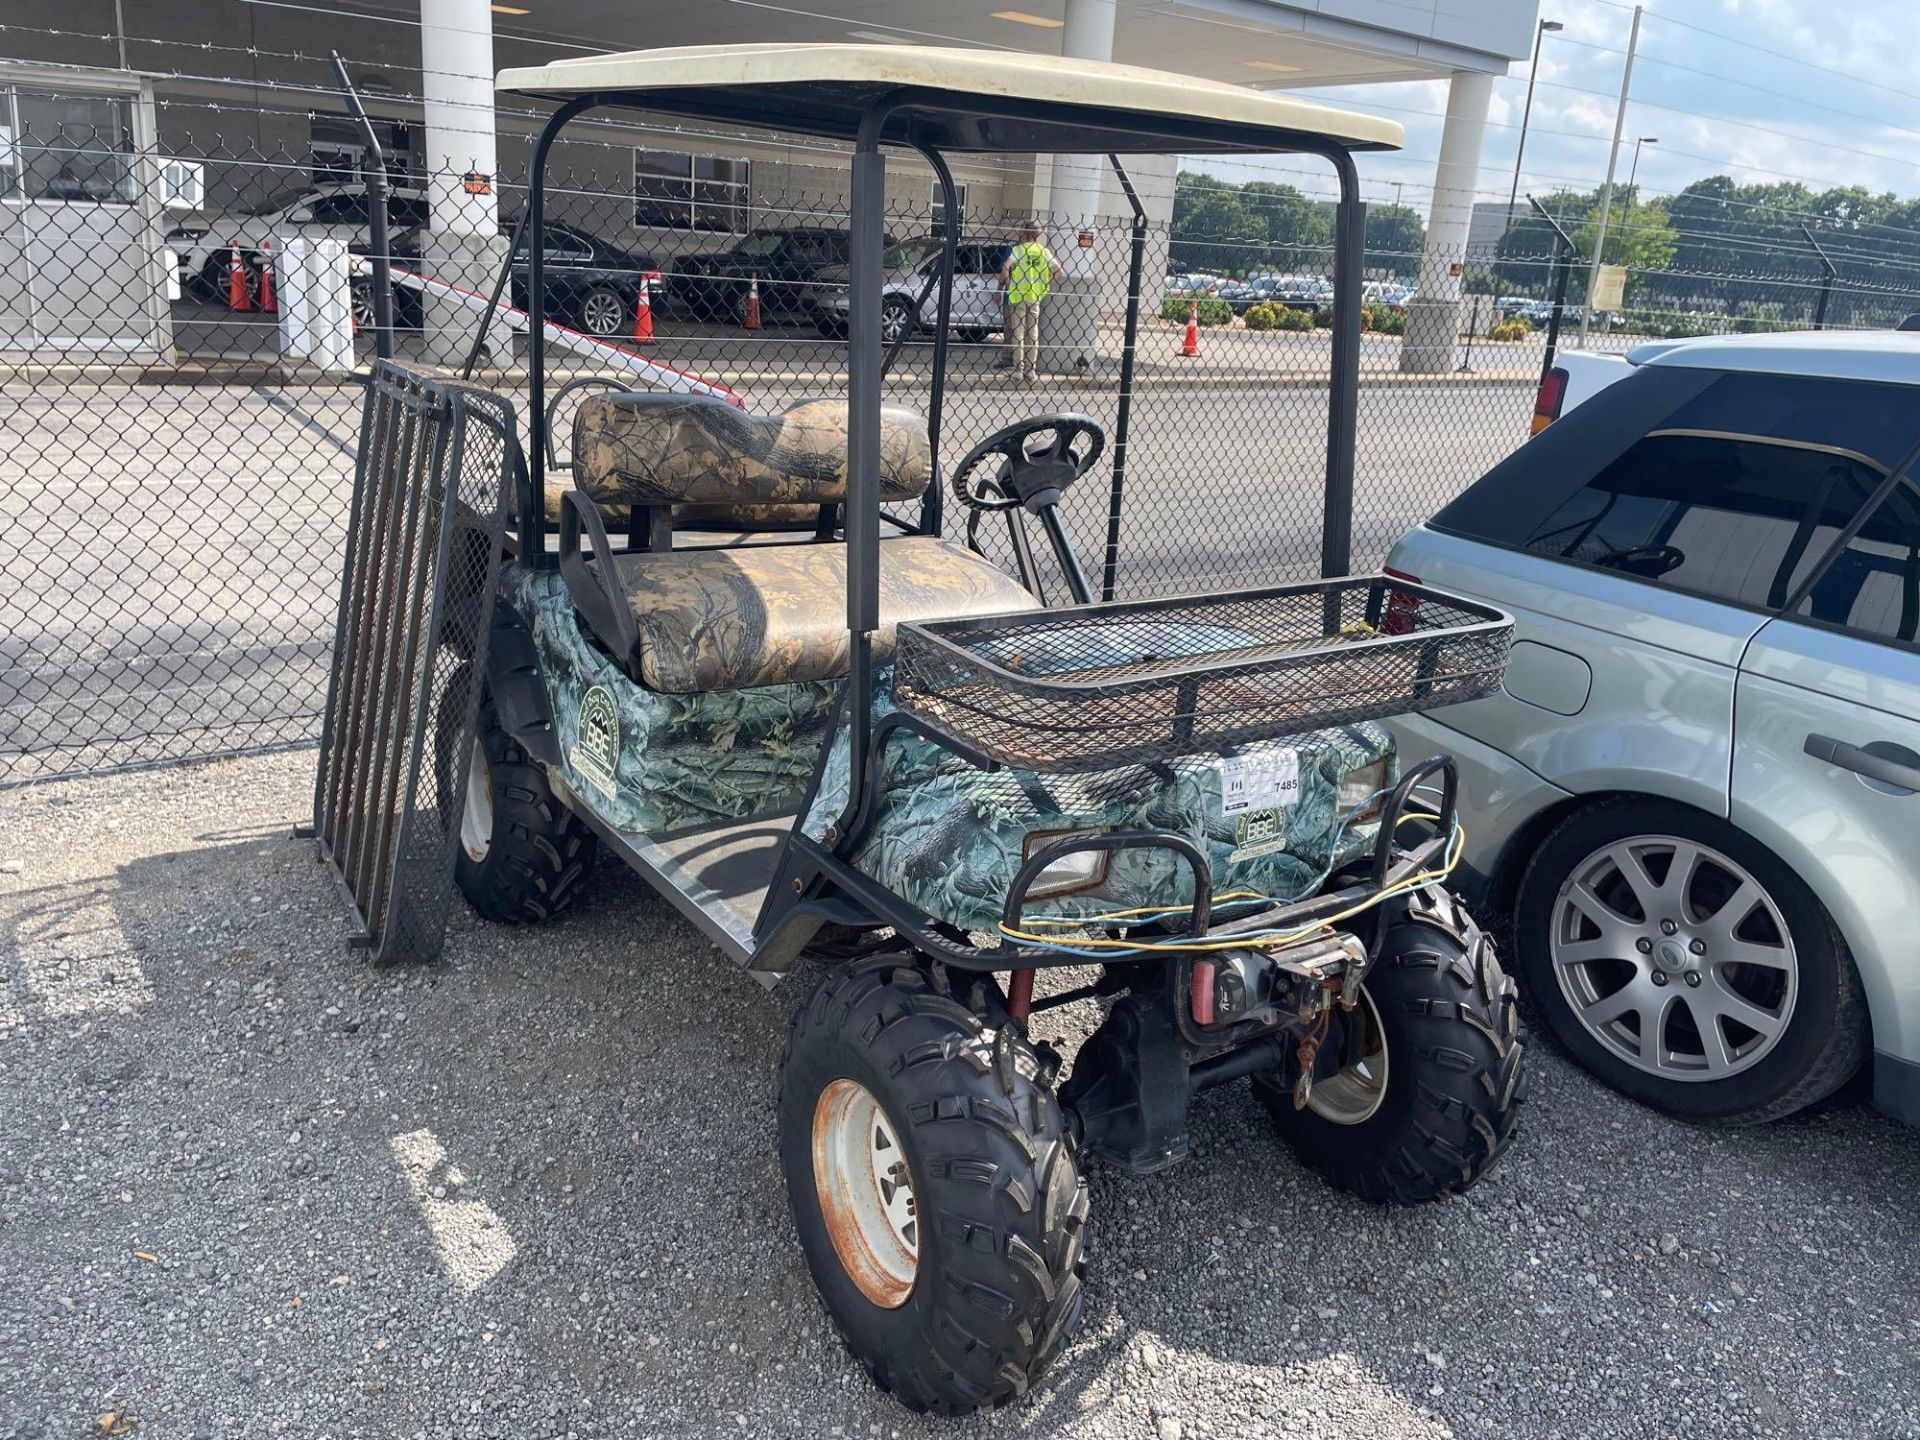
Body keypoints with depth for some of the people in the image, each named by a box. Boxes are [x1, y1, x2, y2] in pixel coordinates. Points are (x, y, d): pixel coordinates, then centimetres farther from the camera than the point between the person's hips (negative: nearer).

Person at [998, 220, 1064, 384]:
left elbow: (1005, 267, -22)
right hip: (1035, 297, 3)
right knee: (1033, 333, 10)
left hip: (1018, 295, -3)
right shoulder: (1044, 251, 4)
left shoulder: (1018, 249, -7)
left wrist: (1006, 282, -7)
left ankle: (1018, 369, 1)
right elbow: (1059, 272, 4)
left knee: (1018, 333, 3)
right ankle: (1031, 369, 10)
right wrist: (1046, 284, 12)